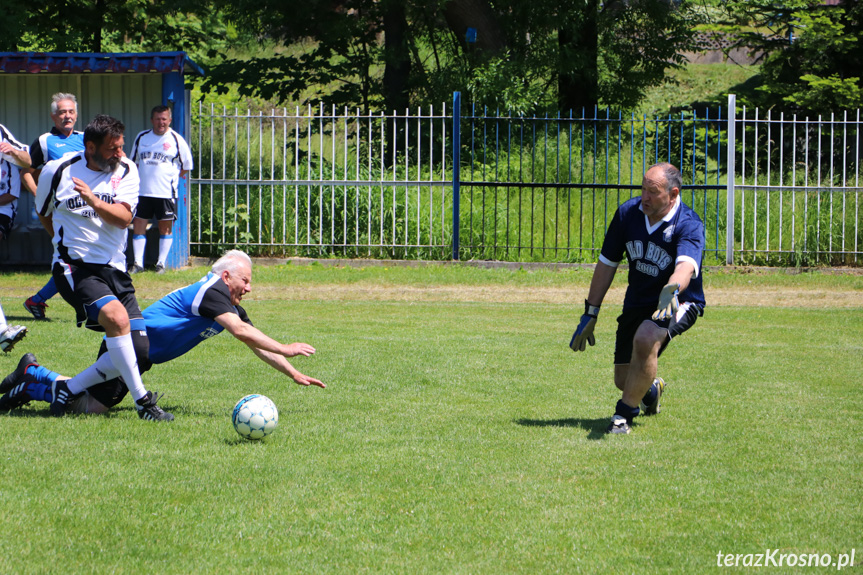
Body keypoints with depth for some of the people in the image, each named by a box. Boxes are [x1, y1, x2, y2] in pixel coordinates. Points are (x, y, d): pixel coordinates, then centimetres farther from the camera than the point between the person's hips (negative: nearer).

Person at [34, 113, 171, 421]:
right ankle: (142, 399, -23)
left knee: (139, 350, -3)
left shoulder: (126, 170, 3)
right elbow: (44, 213, 17)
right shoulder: (57, 171, -2)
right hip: (74, 268, -5)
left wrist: (95, 202, -30)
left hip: (114, 269, 5)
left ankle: (70, 390, 12)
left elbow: (123, 218, -13)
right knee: (117, 316, -31)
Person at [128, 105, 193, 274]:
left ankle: (161, 263, 10)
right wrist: (136, 180, 10)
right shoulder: (142, 138, 10)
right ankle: (138, 263, 4)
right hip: (142, 192, 3)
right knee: (138, 226, 0)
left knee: (166, 227, 2)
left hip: (166, 193, -3)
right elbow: (133, 161, 21)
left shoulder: (176, 140, 0)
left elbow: (187, 165, 7)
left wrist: (173, 178, 2)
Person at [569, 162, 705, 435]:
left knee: (645, 339, -36)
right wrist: (590, 314, 5)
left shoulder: (689, 225, -22)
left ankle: (624, 413, -18)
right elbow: (607, 263, 4)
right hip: (636, 304, 5)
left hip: (678, 303, -5)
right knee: (623, 379, 4)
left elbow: (687, 265, -41)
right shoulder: (628, 212, -7)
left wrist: (672, 290, -64)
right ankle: (651, 390, 43)